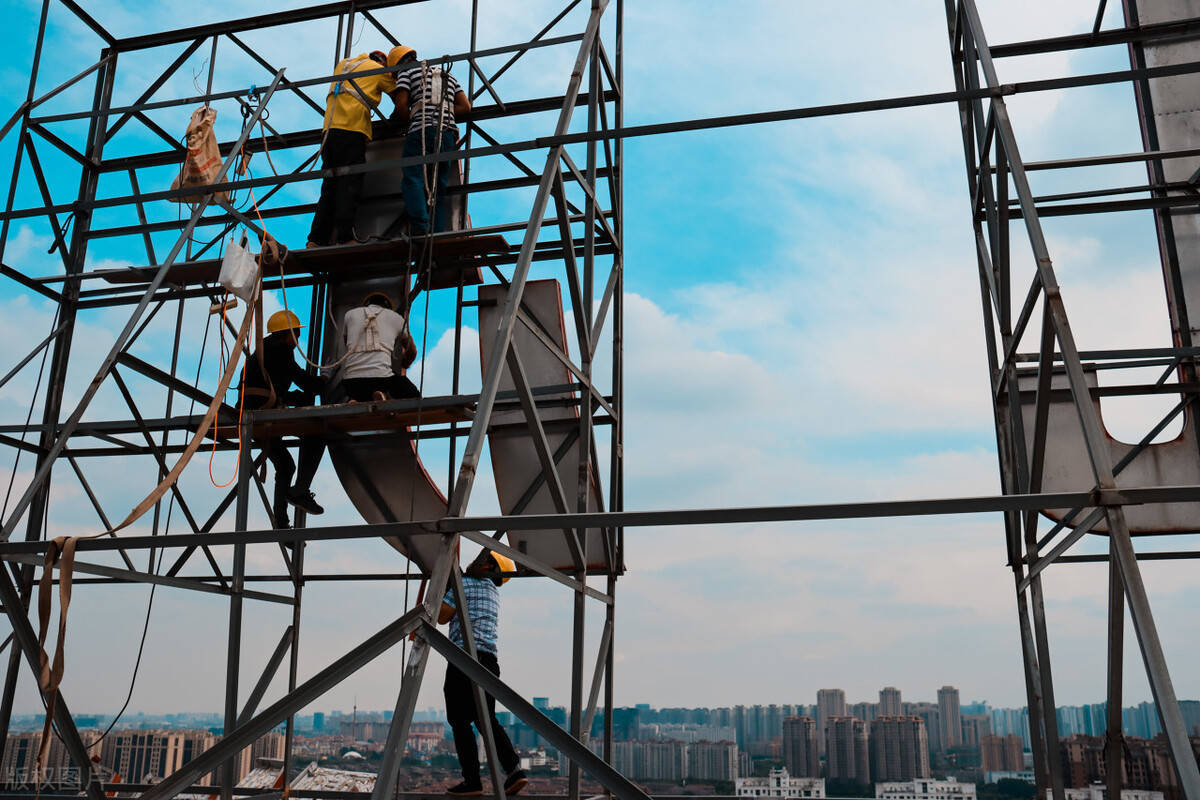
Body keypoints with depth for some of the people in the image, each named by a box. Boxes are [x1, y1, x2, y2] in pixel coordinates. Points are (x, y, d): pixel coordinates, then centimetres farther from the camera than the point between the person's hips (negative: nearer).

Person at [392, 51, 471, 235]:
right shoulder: (448, 75, 30)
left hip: (422, 131, -5)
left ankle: (420, 228, -32)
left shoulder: (407, 71, 13)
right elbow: (465, 106, 20)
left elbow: (401, 106, 1)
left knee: (413, 179, -13)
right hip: (448, 133, 6)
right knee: (438, 188, 4)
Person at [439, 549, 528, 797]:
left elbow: (442, 617, -4)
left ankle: (472, 781, -2)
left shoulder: (464, 584, -4)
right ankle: (514, 769, -3)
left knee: (460, 722, -1)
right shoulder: (494, 592, 21)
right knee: (486, 720, 10)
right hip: (489, 659, 8)